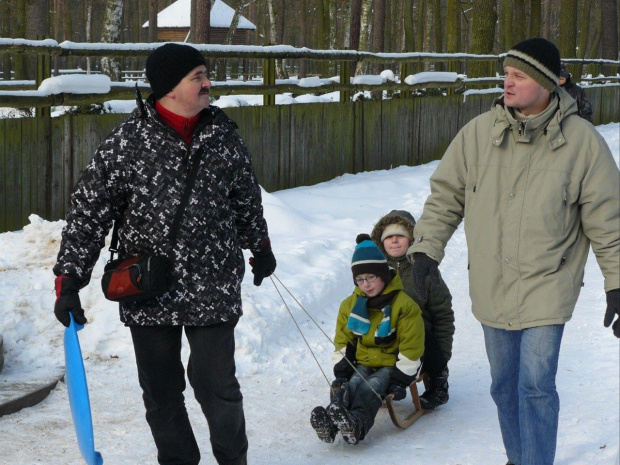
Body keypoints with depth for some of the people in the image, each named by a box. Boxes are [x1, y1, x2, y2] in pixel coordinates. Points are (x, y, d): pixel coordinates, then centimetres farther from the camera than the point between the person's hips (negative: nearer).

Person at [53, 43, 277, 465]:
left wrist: (260, 247, 30)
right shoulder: (126, 143, -9)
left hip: (213, 288, 1)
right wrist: (69, 279, -11)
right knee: (161, 393, 9)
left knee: (217, 386, 4)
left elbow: (247, 199, 19)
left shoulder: (224, 137, 3)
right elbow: (89, 212, -6)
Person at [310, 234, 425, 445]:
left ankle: (357, 423, -66)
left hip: (391, 365, -4)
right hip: (362, 364, 4)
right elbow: (343, 342, 12)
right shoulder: (350, 305, 9)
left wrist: (400, 379, -16)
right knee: (350, 385, -29)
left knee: (373, 387, -34)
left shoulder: (404, 304, -7)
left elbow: (411, 347, -9)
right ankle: (329, 422, -58)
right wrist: (341, 372, -2)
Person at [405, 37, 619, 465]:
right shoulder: (479, 133, -3)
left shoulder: (583, 143, -9)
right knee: (505, 386, 14)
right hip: (492, 288, 4)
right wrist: (426, 250, -1)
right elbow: (445, 196, 7)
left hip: (546, 287, -3)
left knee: (535, 386, -10)